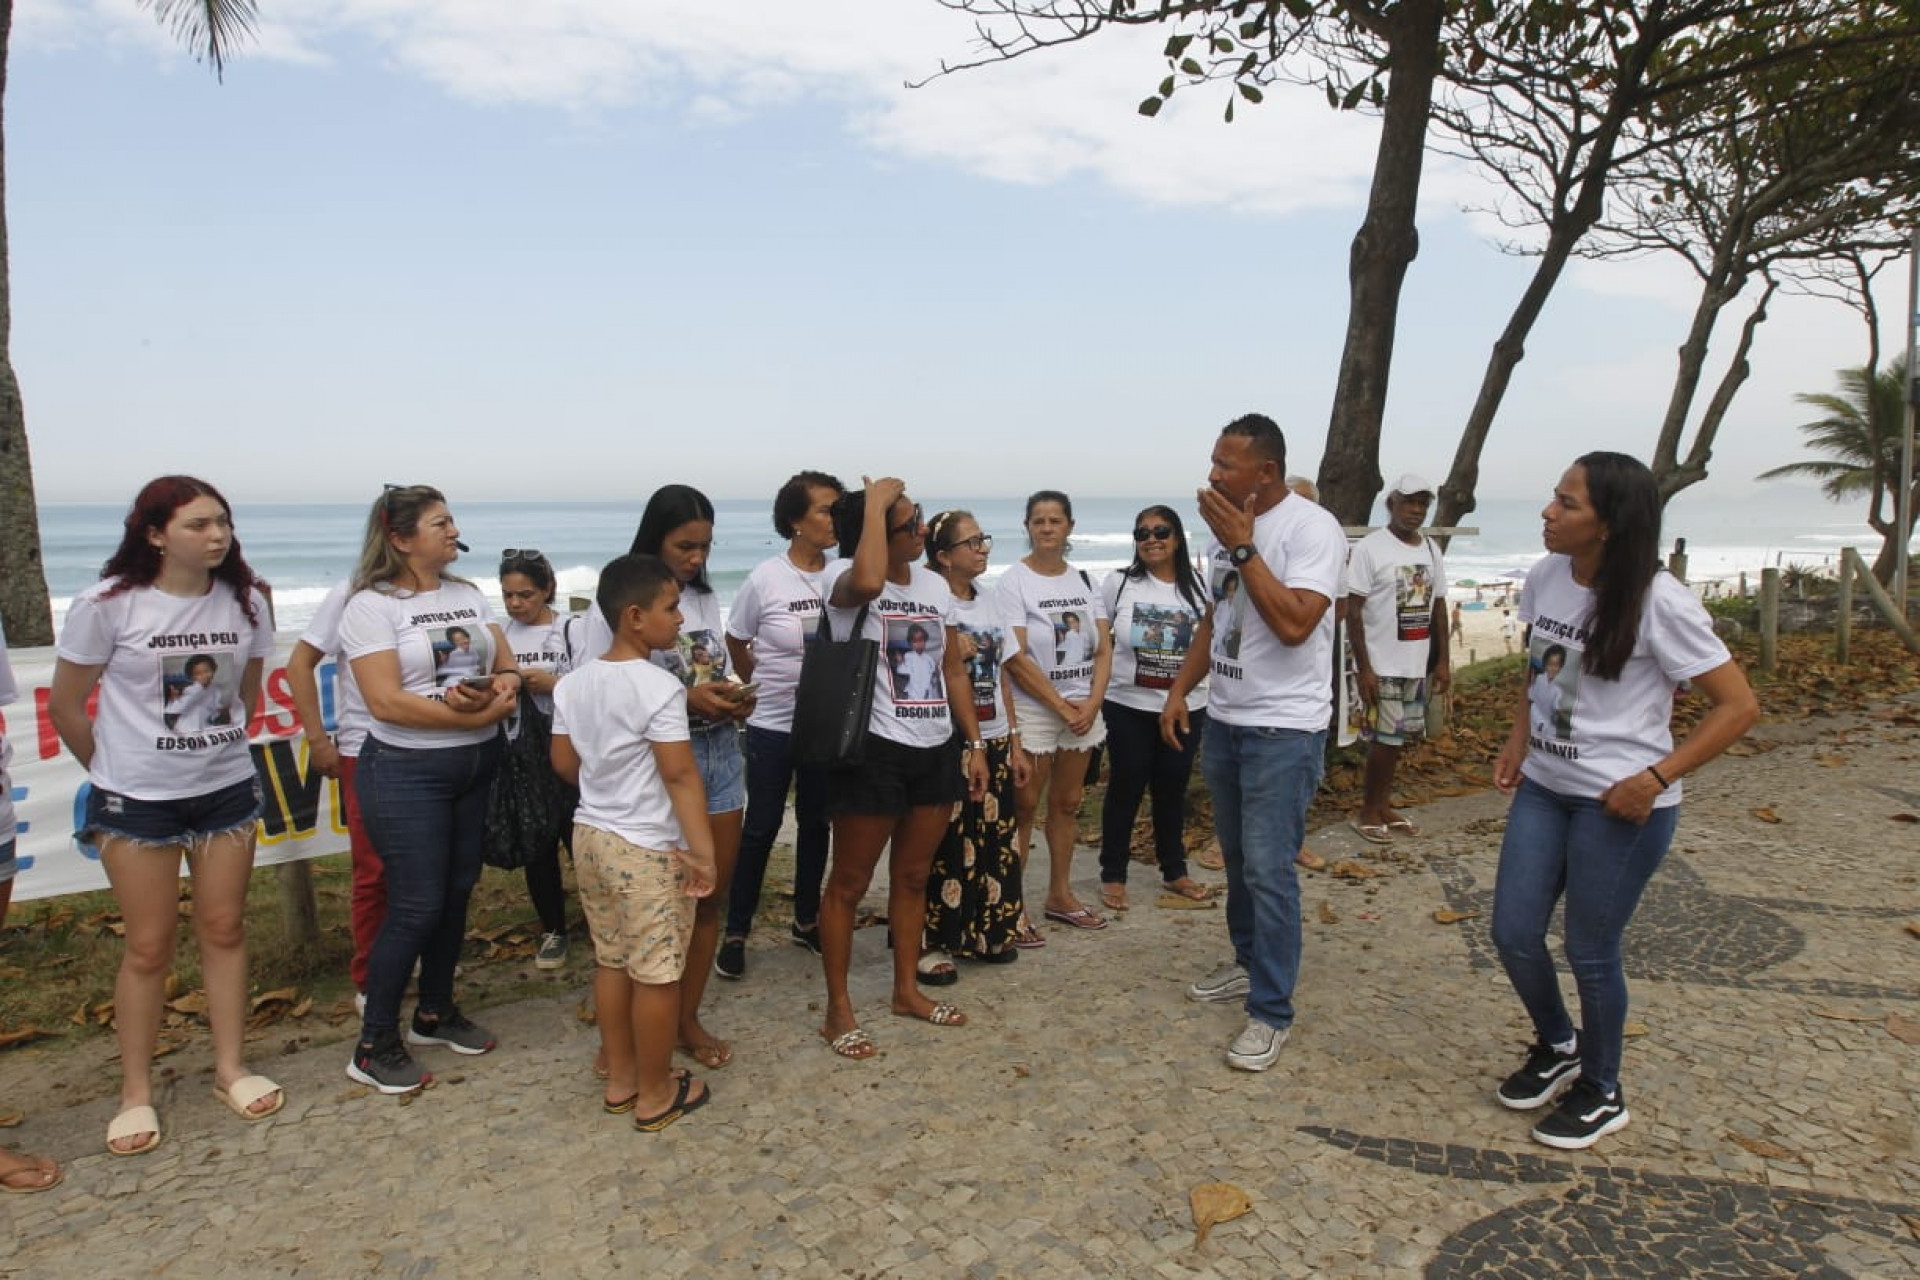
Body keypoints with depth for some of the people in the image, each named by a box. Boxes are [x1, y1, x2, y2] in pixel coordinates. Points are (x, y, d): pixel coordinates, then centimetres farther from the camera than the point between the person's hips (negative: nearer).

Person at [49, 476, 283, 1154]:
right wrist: (115, 769, 6)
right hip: (137, 800, -3)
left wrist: (217, 745, 11)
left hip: (226, 791, 3)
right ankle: (136, 1093, 21)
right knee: (150, 946, 4)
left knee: (225, 929, 11)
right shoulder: (107, 605, -12)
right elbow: (65, 705, -2)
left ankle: (231, 1069, 24)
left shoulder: (245, 602, -3)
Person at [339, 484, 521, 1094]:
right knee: (415, 906, -3)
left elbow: (507, 666, 7)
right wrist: (481, 713, -19)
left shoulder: (467, 594, 8)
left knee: (457, 891, 14)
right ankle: (375, 1045, 13)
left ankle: (435, 1011, 32)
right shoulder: (373, 604, -11)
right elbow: (387, 702, -20)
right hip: (406, 771, -6)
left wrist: (502, 686, -17)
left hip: (476, 764, 7)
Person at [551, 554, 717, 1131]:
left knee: (611, 961, 18)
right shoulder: (659, 687, -20)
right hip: (648, 848, -8)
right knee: (657, 972, 5)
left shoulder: (574, 683, 4)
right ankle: (656, 1095, 17)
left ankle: (620, 1080, 31)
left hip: (590, 835, 8)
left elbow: (565, 764, 11)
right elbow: (681, 776, -21)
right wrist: (703, 850, -18)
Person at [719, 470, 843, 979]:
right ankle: (735, 933, 19)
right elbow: (736, 642, 2)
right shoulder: (765, 579, -12)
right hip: (772, 726, -3)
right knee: (760, 828, 4)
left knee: (816, 824, 14)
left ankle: (806, 920, 31)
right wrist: (763, 688, 6)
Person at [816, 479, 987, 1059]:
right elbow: (869, 583, -40)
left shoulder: (935, 585, 8)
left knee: (913, 877, 18)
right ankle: (838, 1011, 19)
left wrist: (975, 743, 10)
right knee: (850, 883, 5)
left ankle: (907, 989, 34)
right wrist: (874, 503, -27)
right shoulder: (844, 576, -12)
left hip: (936, 750, 7)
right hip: (873, 751, -6)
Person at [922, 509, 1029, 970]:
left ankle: (987, 933, 25)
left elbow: (1000, 677, 14)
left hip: (993, 741, 6)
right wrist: (949, 655, -24)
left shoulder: (989, 603, 12)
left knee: (993, 840, 11)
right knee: (945, 845, -1)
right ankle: (933, 943, 11)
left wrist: (1015, 744, 13)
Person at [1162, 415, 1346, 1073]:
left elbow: (1293, 625, -26)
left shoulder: (1311, 527, -16)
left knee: (1268, 869, -6)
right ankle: (1249, 962, 36)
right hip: (1224, 719, 8)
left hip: (1284, 728, -8)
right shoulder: (1227, 526, 8)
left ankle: (1272, 1012, 6)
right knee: (1238, 858, 18)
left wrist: (1241, 547, -23)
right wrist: (1179, 689, 11)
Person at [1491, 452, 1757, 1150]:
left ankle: (1601, 1093, 31)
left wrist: (1656, 778, -21)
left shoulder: (1658, 602, -17)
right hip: (1544, 787, 6)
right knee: (1514, 934, 8)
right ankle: (1558, 1047, 38)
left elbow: (1739, 706, -13)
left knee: (1590, 953, 6)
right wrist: (1518, 740, 5)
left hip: (1619, 804, -6)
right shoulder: (1544, 579, 0)